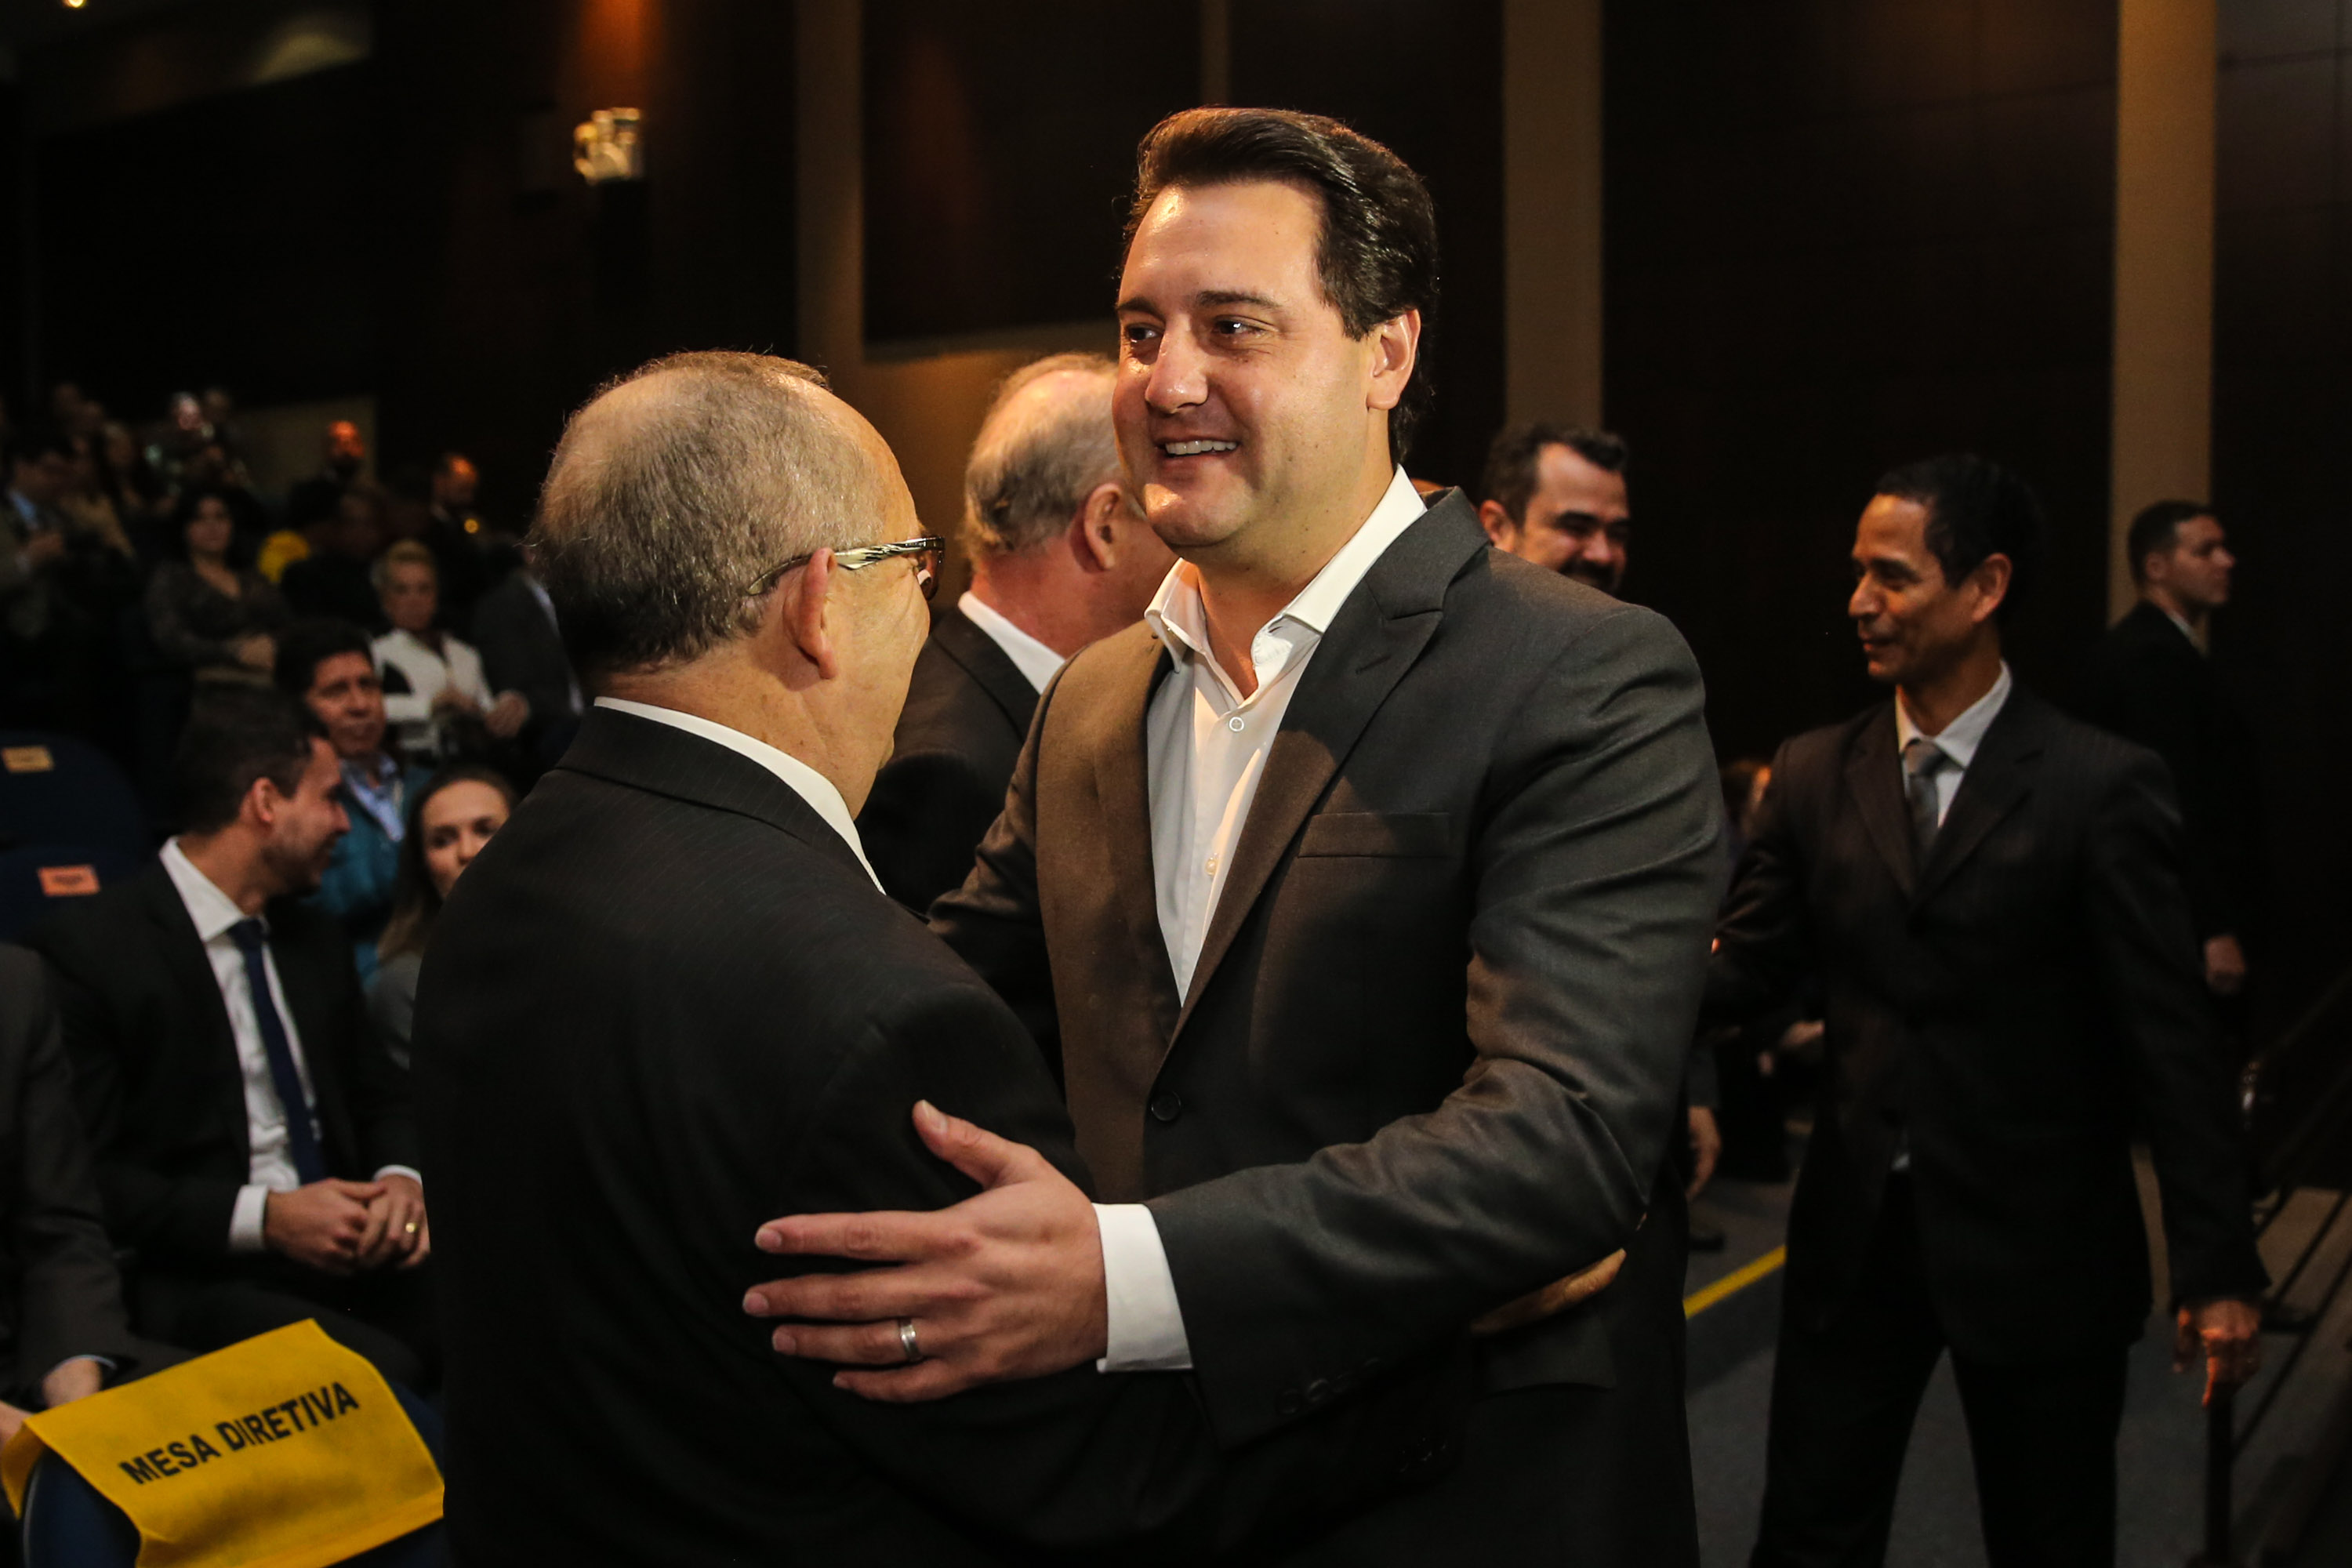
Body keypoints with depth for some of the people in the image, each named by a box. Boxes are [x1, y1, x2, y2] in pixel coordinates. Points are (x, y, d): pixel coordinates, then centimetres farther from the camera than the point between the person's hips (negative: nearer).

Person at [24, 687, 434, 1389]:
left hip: (353, 1247, 7)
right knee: (382, 1370, -34)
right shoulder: (86, 949, -6)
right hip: (195, 1280, -6)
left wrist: (400, 1178, -1)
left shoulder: (313, 939, 18)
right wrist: (262, 1216, -18)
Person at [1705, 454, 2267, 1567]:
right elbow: (1743, 971, -1)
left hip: (2035, 1247, -3)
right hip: (1856, 1228, 3)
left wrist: (2217, 1270, -10)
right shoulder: (1814, 776, 2)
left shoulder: (2101, 787, -10)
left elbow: (2170, 1038, -9)